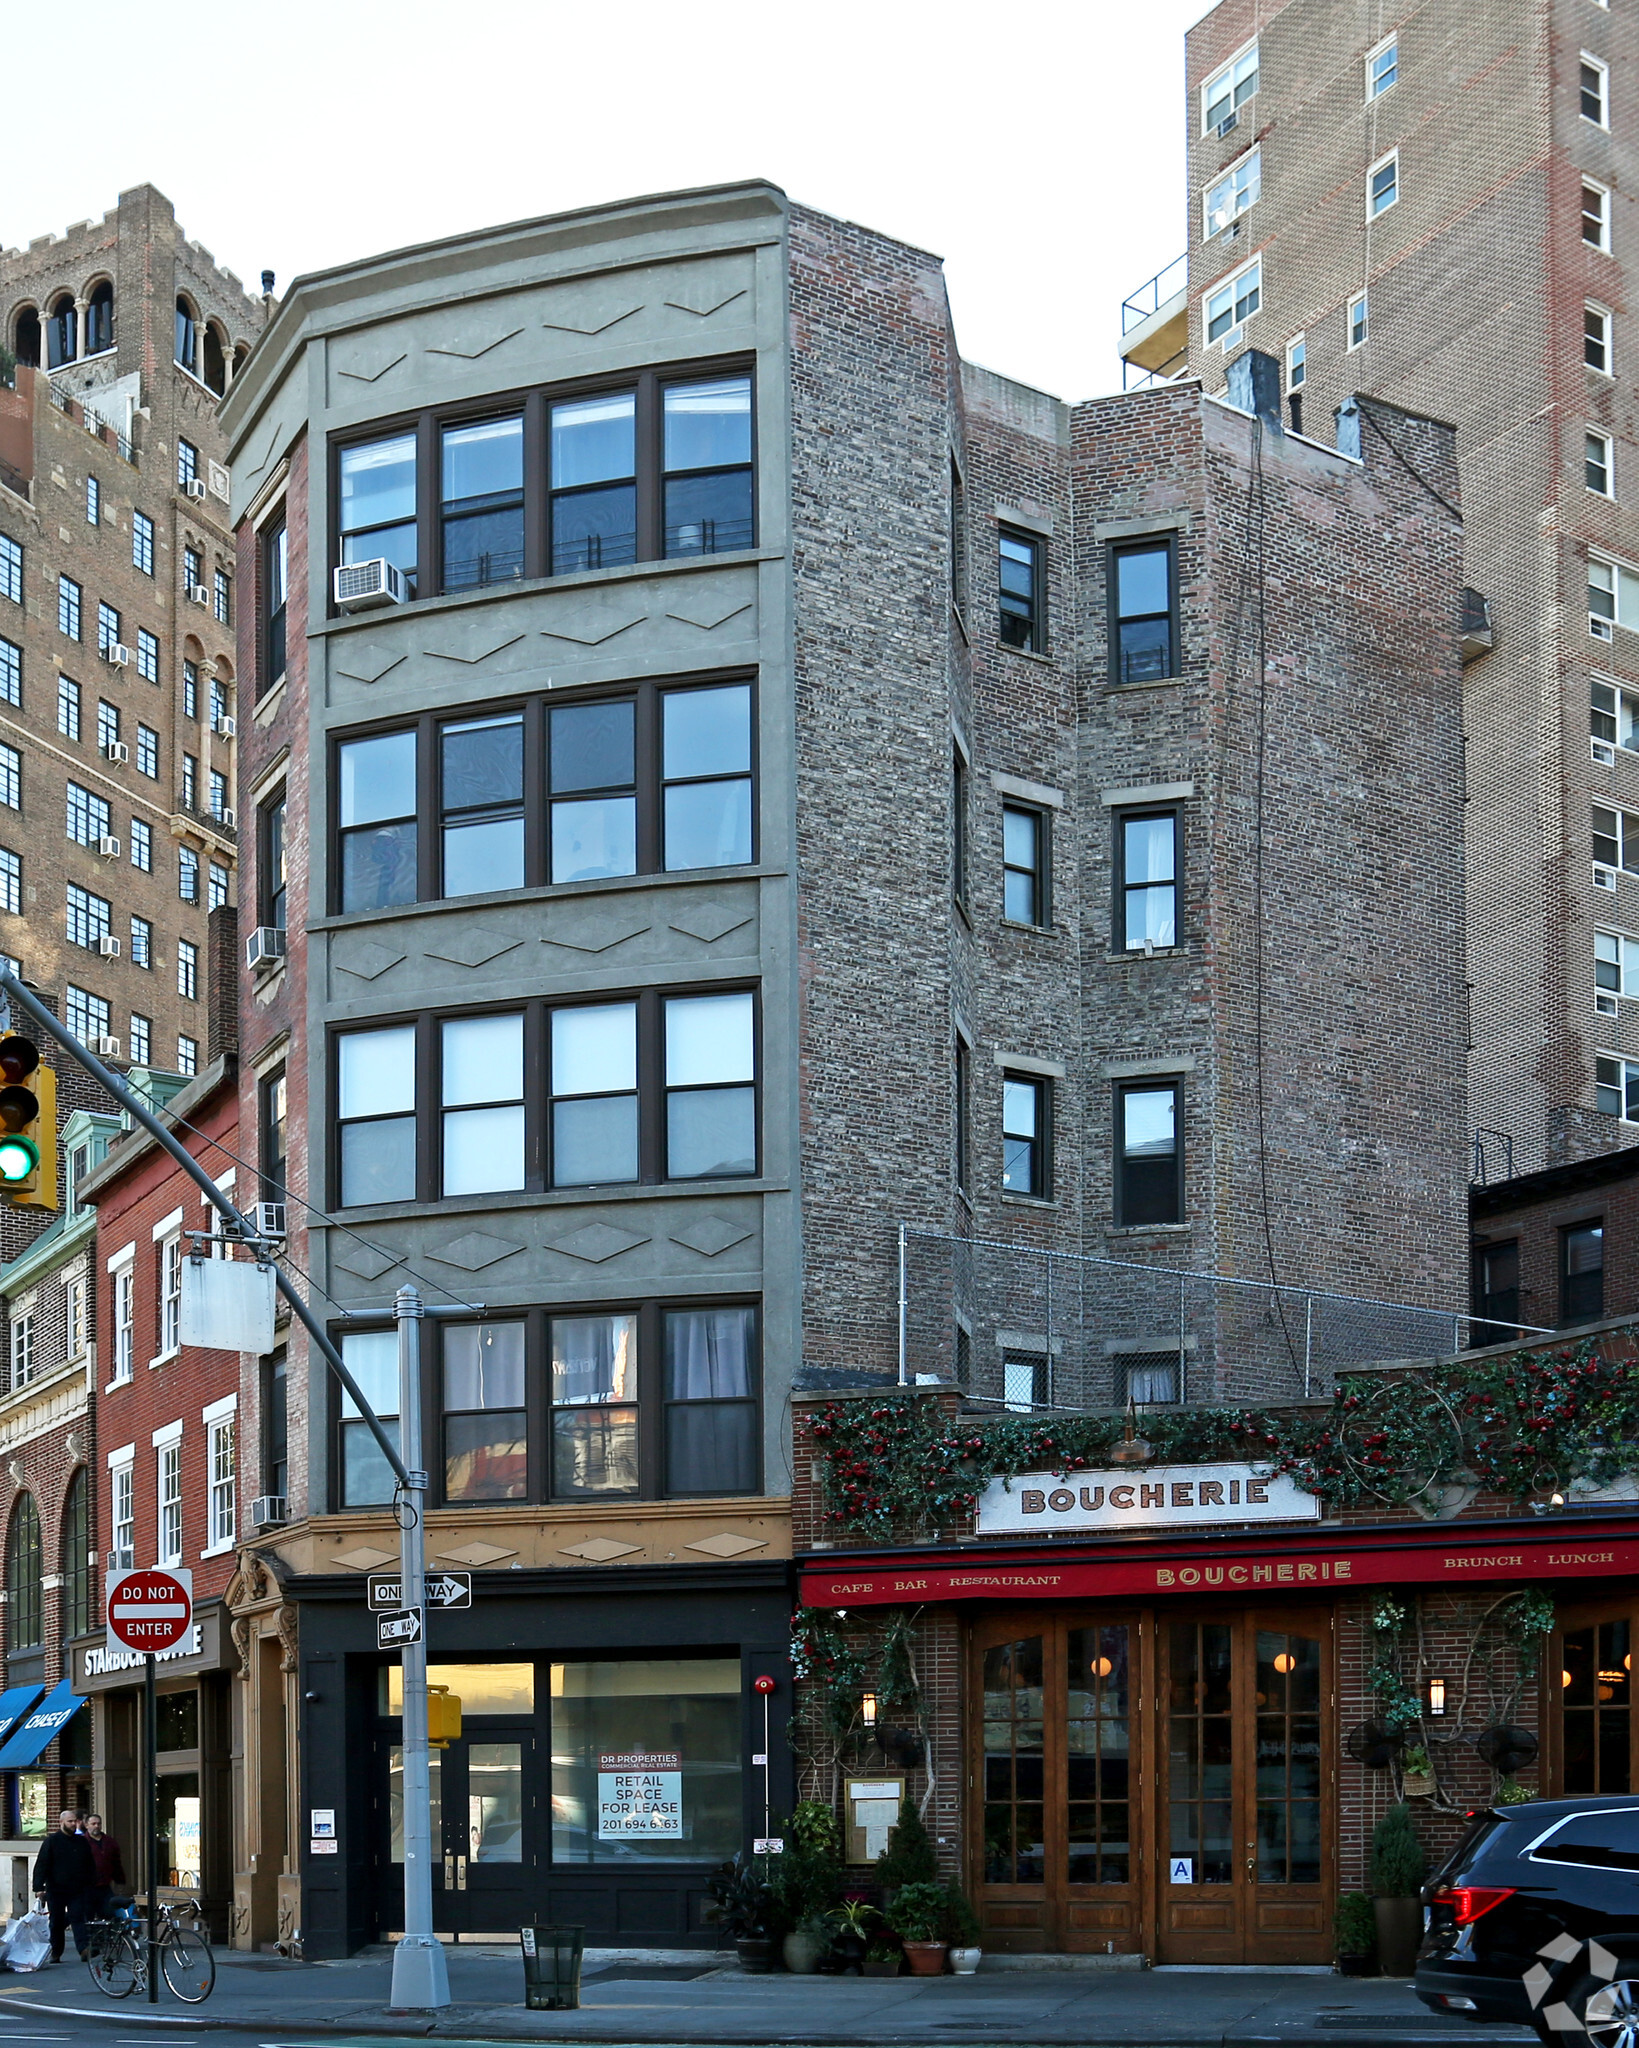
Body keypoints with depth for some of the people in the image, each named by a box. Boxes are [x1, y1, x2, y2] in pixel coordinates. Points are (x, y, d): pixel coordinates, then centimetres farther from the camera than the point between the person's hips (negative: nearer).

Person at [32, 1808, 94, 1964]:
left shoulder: (82, 1842, 12)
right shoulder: (51, 1841, 0)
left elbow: (90, 1865, 19)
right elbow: (41, 1865, -6)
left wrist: (91, 1883, 11)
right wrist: (39, 1886, -15)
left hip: (77, 1891, 2)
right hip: (56, 1891, -2)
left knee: (78, 1918, -11)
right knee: (57, 1922, 6)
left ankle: (83, 1949, -21)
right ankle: (56, 1953, 17)